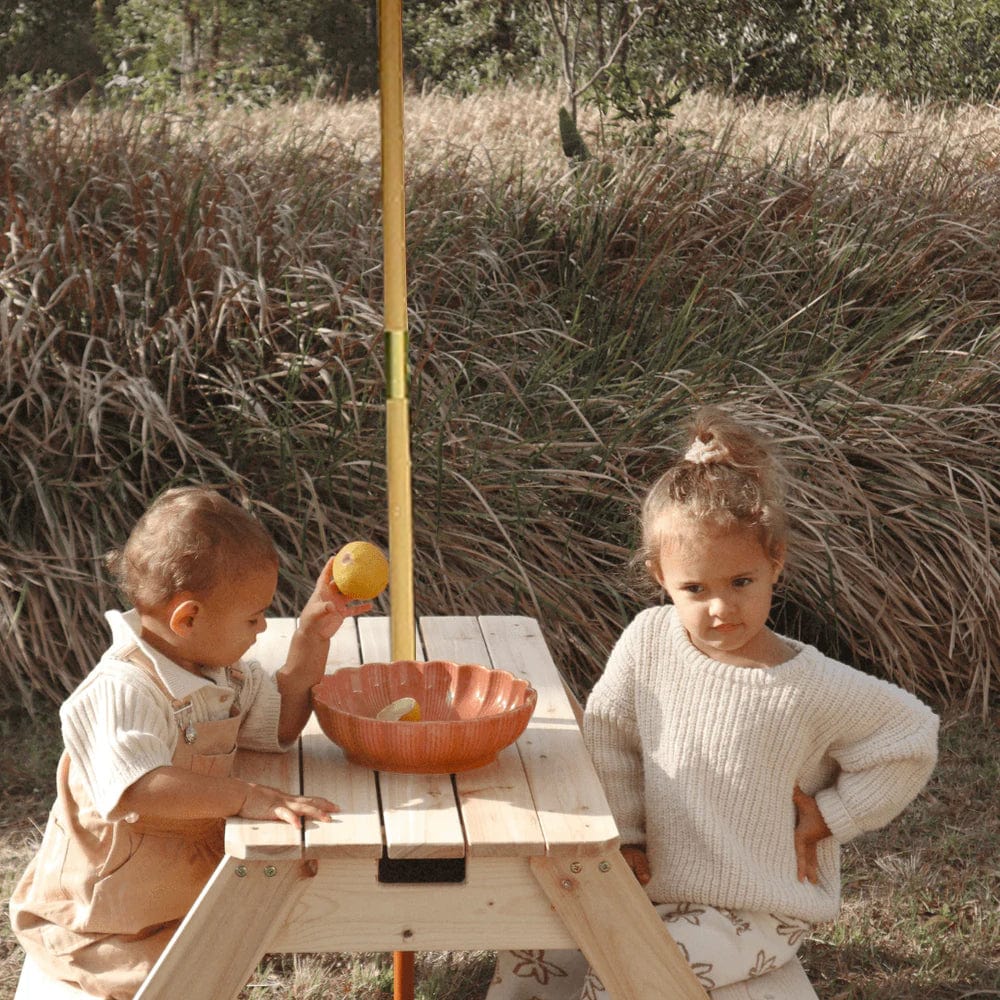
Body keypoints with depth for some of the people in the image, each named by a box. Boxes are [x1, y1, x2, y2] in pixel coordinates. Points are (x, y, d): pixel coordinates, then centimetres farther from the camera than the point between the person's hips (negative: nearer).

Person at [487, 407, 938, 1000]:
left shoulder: (813, 688, -18)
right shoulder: (648, 641, -9)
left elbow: (912, 736, -6)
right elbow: (607, 733, 5)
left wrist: (827, 817, -8)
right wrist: (624, 833, 2)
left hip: (760, 907, -4)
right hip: (658, 883, 5)